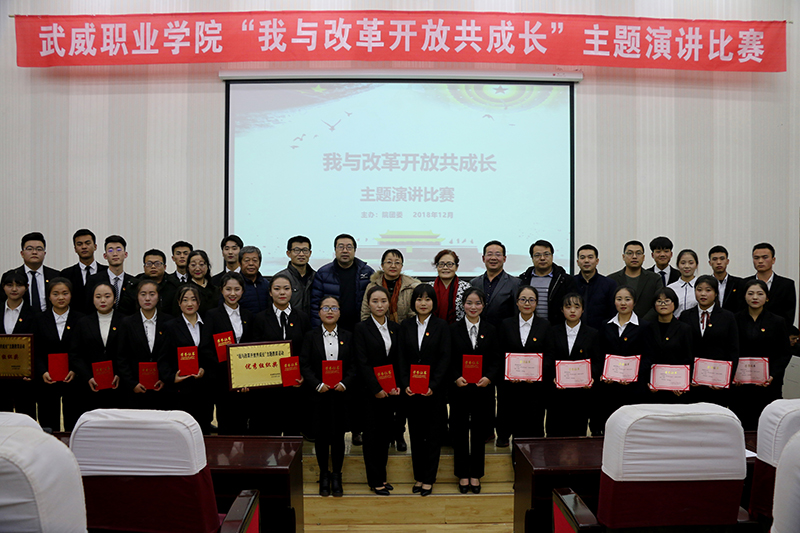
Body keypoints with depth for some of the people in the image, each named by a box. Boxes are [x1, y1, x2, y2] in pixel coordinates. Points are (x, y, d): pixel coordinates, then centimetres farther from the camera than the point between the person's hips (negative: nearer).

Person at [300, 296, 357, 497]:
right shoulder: (311, 336, 4)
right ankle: (324, 475, 21)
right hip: (318, 395, 0)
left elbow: (353, 365, 3)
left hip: (341, 394, 1)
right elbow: (304, 365, -2)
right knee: (321, 435, 6)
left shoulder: (348, 337, 7)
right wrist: (318, 384, -14)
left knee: (338, 435, 5)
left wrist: (345, 383, -13)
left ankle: (337, 476, 19)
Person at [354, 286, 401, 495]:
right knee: (372, 434, 4)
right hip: (371, 391, -4)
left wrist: (397, 386, -5)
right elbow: (362, 363, -11)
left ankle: (382, 476, 23)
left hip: (390, 390, 4)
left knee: (386, 433, 11)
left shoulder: (395, 328, 8)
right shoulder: (361, 328, -6)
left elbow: (398, 360, 8)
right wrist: (377, 389, -15)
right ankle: (375, 480, 14)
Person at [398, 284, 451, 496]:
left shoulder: (441, 326, -2)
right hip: (412, 389, 2)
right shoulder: (406, 325, 5)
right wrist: (405, 384, -8)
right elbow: (402, 358, 3)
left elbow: (445, 358, -7)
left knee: (433, 434, 5)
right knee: (415, 434, 9)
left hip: (434, 389, -2)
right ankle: (418, 477, 19)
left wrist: (433, 385, -16)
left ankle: (429, 479, 14)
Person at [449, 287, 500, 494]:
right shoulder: (453, 329, 1)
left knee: (479, 432, 7)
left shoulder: (491, 330, 5)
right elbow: (448, 361, 0)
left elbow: (497, 360, 3)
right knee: (460, 432, 5)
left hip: (483, 389, 1)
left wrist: (489, 378, -14)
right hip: (460, 389, -1)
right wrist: (456, 378, -16)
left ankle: (476, 475, 20)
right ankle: (463, 475, 18)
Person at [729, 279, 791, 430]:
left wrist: (773, 376, -9)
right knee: (741, 425, -2)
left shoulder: (778, 322, 8)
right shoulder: (735, 320, 6)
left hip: (768, 385, 0)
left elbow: (785, 353, 5)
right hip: (740, 385, 0)